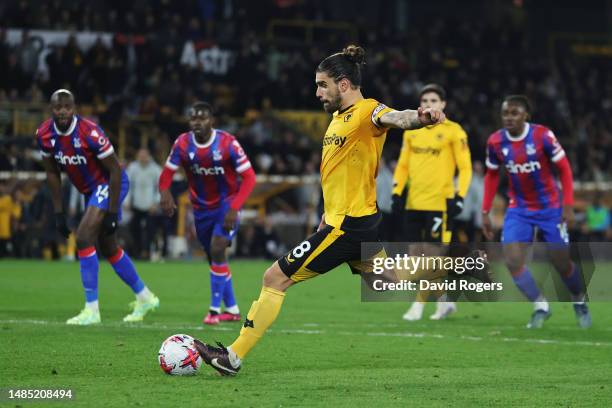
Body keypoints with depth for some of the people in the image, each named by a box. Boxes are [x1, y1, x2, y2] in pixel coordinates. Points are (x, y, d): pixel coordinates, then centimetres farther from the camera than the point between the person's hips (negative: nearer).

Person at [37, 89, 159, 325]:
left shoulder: (89, 133, -28)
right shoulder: (45, 135, -10)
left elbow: (115, 170, -21)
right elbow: (52, 173, 4)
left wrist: (112, 212, -21)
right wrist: (59, 213, 2)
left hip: (110, 184, -8)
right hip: (90, 190, 8)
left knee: (84, 238, -20)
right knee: (108, 249, 16)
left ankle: (91, 309, -14)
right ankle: (145, 298, 34)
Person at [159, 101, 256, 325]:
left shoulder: (228, 143, -20)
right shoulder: (183, 143, -10)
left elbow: (249, 178, -17)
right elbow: (167, 172, -2)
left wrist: (234, 209, -27)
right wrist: (165, 193, -25)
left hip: (227, 203, -4)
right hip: (201, 206, 4)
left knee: (217, 249, -21)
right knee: (213, 257, 10)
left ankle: (215, 309, -12)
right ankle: (232, 309, 24)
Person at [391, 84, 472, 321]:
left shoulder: (453, 132, -3)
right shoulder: (412, 131, 12)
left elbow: (465, 167, -4)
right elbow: (403, 165, 18)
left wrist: (459, 196, -13)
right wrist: (397, 191, 7)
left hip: (439, 202, -6)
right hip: (413, 202, 6)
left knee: (432, 255, -7)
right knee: (415, 255, 7)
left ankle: (419, 305, -1)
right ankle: (443, 302, 19)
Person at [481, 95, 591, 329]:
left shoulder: (542, 136, -18)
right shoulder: (495, 142, -8)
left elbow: (564, 169, -9)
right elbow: (492, 176, 8)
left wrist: (568, 206, -15)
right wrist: (485, 212, 5)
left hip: (550, 208, -3)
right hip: (519, 210, 3)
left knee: (562, 264, 2)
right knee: (512, 262, -14)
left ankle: (579, 301, 32)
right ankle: (540, 306, 4)